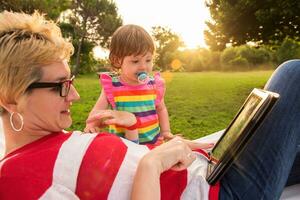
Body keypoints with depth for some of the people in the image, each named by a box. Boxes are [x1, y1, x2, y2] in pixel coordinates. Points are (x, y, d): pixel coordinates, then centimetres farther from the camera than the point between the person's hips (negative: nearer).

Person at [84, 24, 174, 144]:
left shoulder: (155, 85, 0)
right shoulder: (111, 86, -5)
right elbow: (98, 110, -1)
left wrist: (165, 131, 7)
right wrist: (91, 125, -20)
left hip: (154, 142, 0)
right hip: (122, 144, 1)